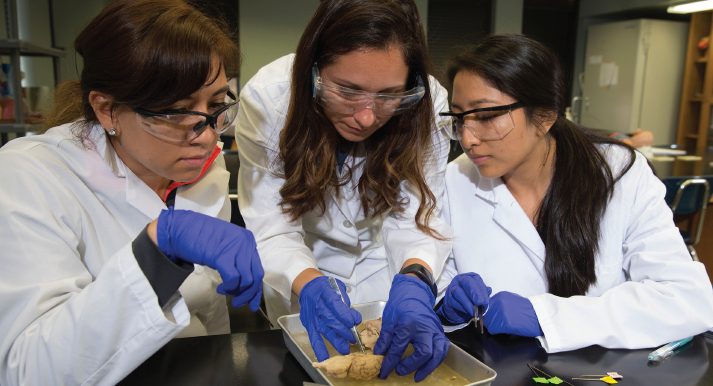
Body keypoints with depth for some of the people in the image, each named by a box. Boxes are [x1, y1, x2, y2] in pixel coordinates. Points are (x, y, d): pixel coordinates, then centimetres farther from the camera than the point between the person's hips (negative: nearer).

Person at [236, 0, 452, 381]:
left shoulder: (426, 106, -26)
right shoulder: (268, 98, -29)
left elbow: (416, 215, -25)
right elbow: (271, 228, -29)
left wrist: (414, 278, -45)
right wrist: (307, 283, -48)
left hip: (383, 262, 1)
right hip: (307, 259, 0)